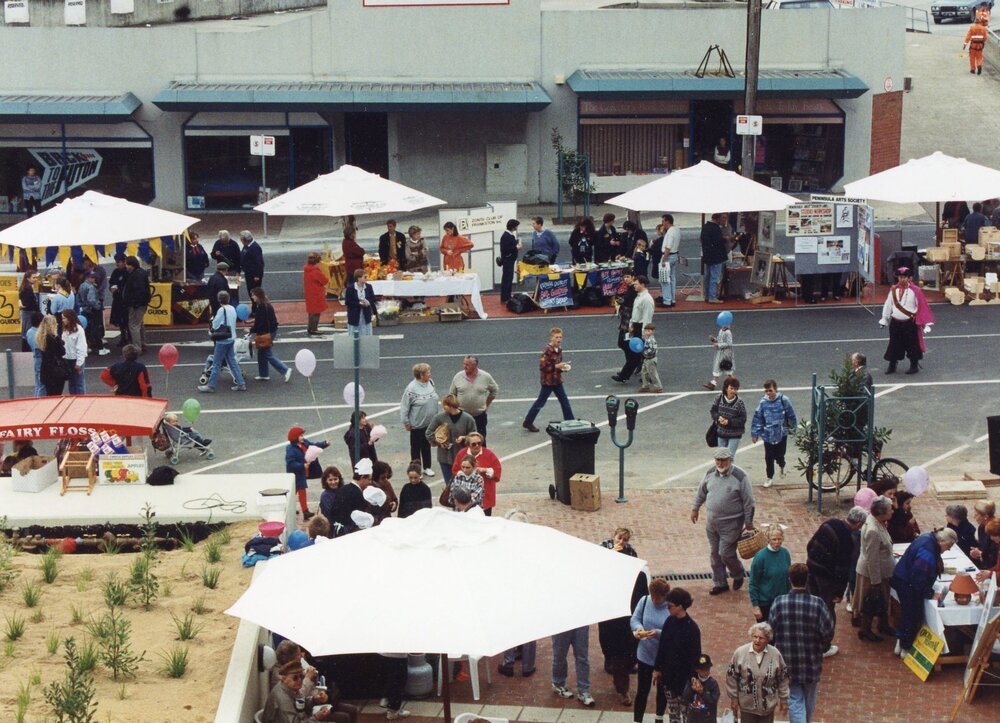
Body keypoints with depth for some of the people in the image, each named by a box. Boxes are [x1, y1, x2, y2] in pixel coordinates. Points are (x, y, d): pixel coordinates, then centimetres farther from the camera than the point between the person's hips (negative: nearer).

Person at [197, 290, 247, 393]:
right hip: (231, 339, 7)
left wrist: (213, 319, 4)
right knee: (232, 362, 14)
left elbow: (215, 325, -16)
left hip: (223, 341, -7)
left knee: (216, 363, 0)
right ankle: (241, 383, 12)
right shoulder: (232, 309, 5)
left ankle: (211, 386, 5)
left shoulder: (222, 310, -18)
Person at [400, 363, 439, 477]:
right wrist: (406, 422, -11)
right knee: (416, 447, 10)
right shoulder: (411, 388, -23)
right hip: (417, 424, -6)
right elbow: (404, 407, -16)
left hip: (430, 423, 6)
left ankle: (427, 467, 32)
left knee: (427, 446, 19)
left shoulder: (430, 383, -4)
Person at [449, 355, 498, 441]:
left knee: (481, 438, 11)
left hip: (480, 414, 0)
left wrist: (487, 403, 6)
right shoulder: (458, 377, -6)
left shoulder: (486, 377, -8)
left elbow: (495, 390, 7)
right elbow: (452, 395, 5)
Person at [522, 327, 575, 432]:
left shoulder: (559, 349, 6)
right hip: (548, 381, -8)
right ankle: (527, 423, 15)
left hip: (557, 380, 8)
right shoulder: (547, 351, -21)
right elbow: (542, 367, -24)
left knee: (565, 402, 8)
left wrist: (564, 366, 0)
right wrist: (556, 366, -26)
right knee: (540, 402, 3)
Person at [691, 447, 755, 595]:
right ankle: (719, 583, 27)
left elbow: (748, 502, -12)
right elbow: (701, 492, 16)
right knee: (715, 554, 12)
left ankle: (738, 575, 23)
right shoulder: (711, 474, -1)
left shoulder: (740, 477, -18)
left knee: (725, 553, -6)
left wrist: (749, 523, -8)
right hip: (712, 521, 6)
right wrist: (695, 508, 20)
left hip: (731, 523, -6)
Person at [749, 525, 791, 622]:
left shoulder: (785, 553, -5)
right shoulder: (761, 557, -18)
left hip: (781, 600, 4)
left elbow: (788, 577, 8)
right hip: (764, 602, -4)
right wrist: (755, 606, -13)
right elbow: (753, 583, -13)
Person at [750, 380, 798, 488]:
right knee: (769, 458, 6)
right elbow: (757, 418, -1)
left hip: (781, 434, -1)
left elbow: (791, 415, 2)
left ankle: (781, 466, 40)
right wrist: (754, 434, 0)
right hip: (768, 435, 1)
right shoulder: (763, 402, -8)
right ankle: (770, 478, 23)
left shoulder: (783, 400, -11)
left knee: (779, 456, 4)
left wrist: (793, 426, 12)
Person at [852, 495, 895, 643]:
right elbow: (872, 559, -28)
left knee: (882, 600, 25)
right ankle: (865, 630, 28)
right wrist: (875, 581, -22)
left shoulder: (876, 521, -5)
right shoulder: (873, 531, -34)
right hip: (873, 573, -9)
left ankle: (883, 625, 43)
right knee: (871, 603, 10)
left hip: (882, 571, 9)